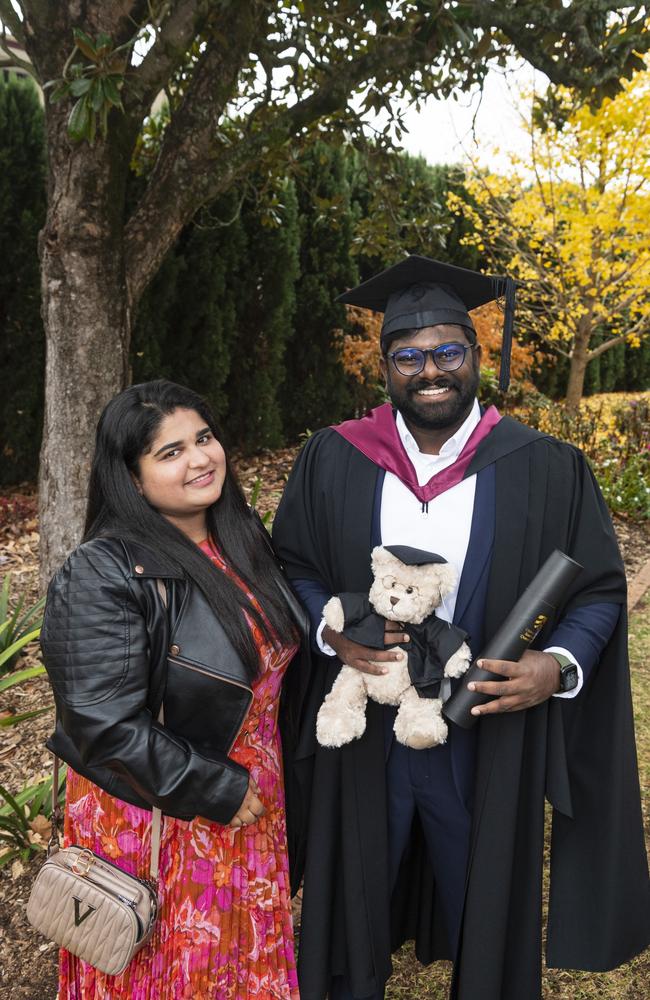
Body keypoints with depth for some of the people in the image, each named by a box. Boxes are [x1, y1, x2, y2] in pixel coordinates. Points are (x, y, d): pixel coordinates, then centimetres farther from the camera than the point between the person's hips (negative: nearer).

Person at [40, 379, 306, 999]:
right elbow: (106, 725, -25)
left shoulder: (242, 538, -1)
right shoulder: (102, 576, -24)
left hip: (250, 800, 6)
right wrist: (217, 791, -19)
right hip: (154, 815, -6)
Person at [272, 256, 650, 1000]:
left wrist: (559, 666, -18)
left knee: (488, 914, 20)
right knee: (355, 904, 21)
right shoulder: (332, 460, -4)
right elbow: (291, 565, 4)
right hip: (363, 730, 1)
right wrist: (331, 631, -14)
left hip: (487, 737, -1)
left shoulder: (546, 470, -8)